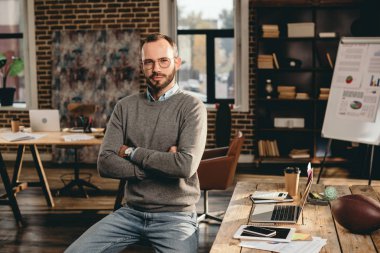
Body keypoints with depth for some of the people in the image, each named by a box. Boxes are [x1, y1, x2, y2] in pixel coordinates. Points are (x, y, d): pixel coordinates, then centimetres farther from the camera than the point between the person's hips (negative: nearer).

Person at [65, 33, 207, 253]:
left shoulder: (191, 107, -6)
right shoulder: (125, 107, 6)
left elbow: (186, 165, -20)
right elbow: (105, 164, -3)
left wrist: (132, 153, -10)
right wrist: (160, 165, -13)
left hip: (175, 216, -3)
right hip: (131, 212, 3)